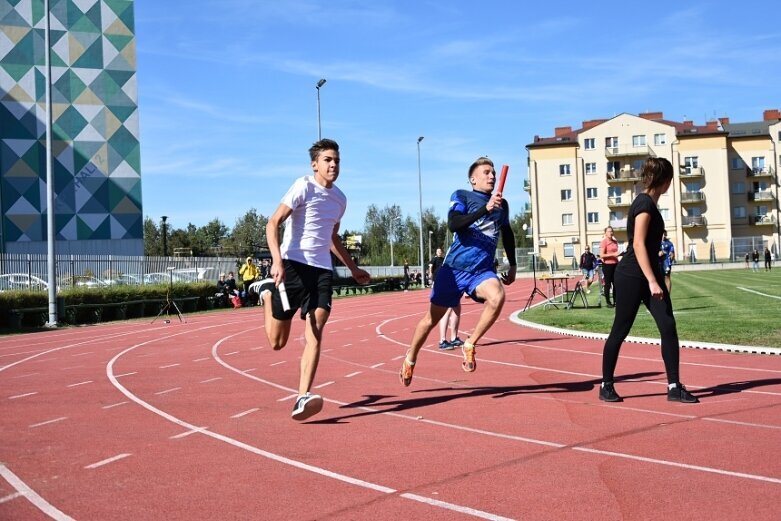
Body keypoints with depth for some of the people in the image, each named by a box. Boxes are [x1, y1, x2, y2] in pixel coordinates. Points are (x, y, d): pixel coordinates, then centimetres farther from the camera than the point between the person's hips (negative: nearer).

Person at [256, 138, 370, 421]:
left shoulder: (340, 198, 15)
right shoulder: (303, 186, -6)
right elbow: (273, 223, -11)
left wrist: (353, 268, 30)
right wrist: (276, 260, -25)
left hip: (322, 270, 5)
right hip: (294, 265, -5)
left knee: (315, 332, -14)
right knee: (277, 342, 4)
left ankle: (303, 398, -18)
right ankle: (267, 291, 34)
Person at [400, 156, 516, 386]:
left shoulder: (502, 204, 10)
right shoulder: (462, 196, -3)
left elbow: (507, 234, 28)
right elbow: (453, 224, -22)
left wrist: (512, 265, 26)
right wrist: (485, 209, -29)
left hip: (483, 270, 3)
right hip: (455, 267, -3)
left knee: (497, 297, -30)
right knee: (432, 317, 7)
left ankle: (470, 345, -13)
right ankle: (410, 359, 30)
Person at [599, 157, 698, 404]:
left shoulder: (649, 203, 14)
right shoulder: (645, 203, -14)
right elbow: (638, 244, -21)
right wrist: (652, 282, -25)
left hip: (650, 273, 9)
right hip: (631, 276, -9)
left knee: (668, 327, -1)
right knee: (620, 331, 1)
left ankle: (674, 387, 2)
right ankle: (606, 385, 13)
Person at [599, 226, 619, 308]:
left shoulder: (615, 242, 12)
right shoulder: (603, 242, -8)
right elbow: (601, 255, -15)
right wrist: (613, 254, -20)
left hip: (615, 264, 6)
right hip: (607, 265, -6)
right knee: (608, 284, 0)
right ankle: (608, 302, 7)